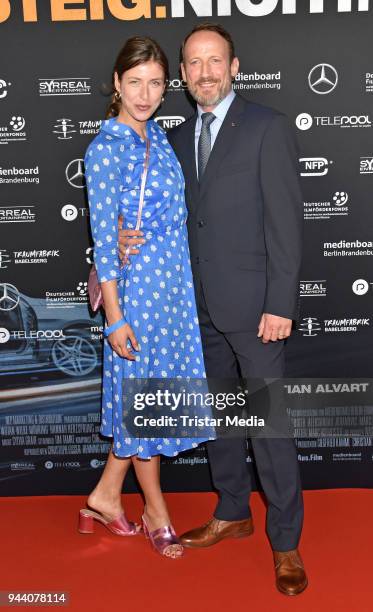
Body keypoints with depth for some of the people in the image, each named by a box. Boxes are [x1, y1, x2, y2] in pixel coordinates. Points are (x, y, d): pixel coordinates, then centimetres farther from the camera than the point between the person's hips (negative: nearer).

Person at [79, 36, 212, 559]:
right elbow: (103, 239, -15)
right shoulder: (105, 149, -13)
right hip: (138, 286, -8)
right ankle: (157, 513, 24)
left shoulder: (157, 135, 9)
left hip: (176, 285, 8)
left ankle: (105, 496, 31)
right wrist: (115, 317, -16)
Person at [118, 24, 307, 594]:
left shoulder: (268, 126, -6)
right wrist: (132, 235, -3)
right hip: (199, 305, 6)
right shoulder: (178, 137, 13)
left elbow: (286, 220, -10)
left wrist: (281, 305, -15)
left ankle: (285, 541, 14)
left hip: (251, 304, -6)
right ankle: (233, 512, 34)